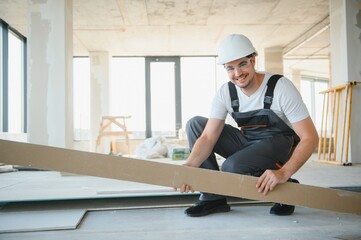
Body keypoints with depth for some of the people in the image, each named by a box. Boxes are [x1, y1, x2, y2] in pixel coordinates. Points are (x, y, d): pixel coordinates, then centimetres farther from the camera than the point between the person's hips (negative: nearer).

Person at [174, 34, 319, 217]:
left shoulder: (281, 87, -20)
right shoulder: (225, 92, -9)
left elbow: (310, 137, -22)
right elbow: (208, 136, -14)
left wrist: (284, 173, -37)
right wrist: (190, 164, -35)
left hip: (280, 145, -5)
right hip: (247, 141, 6)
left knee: (232, 167, -34)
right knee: (195, 125, -8)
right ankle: (213, 197, -6)